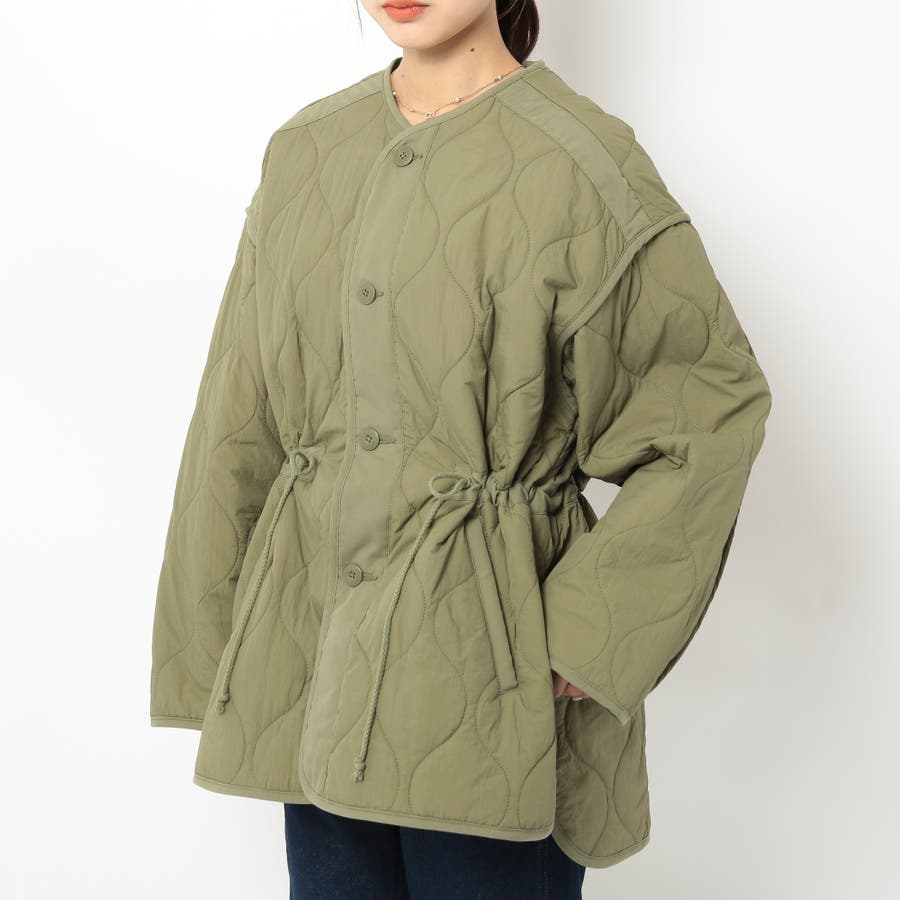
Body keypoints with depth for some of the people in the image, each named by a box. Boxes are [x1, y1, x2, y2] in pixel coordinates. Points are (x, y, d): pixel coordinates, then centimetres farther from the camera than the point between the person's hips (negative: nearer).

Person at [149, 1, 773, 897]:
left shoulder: (581, 166, -9)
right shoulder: (305, 153, 6)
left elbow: (716, 403, -7)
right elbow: (238, 424, 9)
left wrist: (590, 633, -12)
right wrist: (214, 664, 8)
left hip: (487, 659, -4)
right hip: (317, 647, 5)